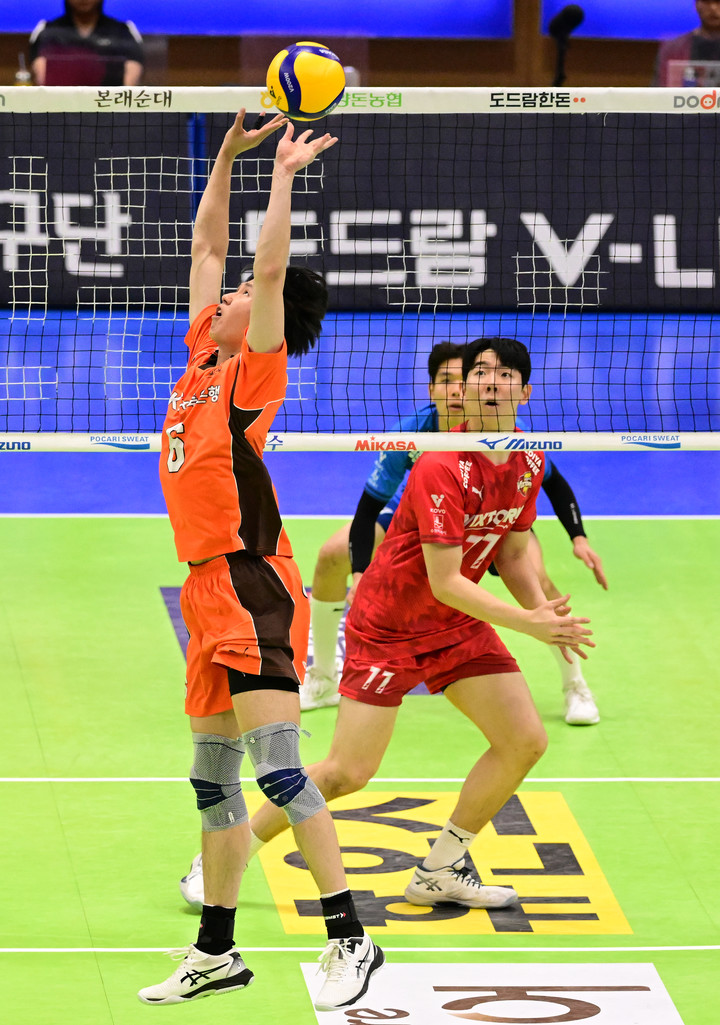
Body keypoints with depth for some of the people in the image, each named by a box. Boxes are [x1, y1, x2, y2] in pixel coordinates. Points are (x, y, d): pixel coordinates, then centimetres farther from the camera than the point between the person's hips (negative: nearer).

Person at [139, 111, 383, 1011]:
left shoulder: (255, 367, -6)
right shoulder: (203, 357, 14)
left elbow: (270, 265, -18)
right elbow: (208, 243, 20)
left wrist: (284, 172, -10)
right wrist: (230, 152, 15)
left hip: (252, 583, -9)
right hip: (209, 589, 9)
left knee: (278, 766, -15)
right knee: (212, 776, 13)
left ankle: (350, 937, -15)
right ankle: (216, 949, 20)